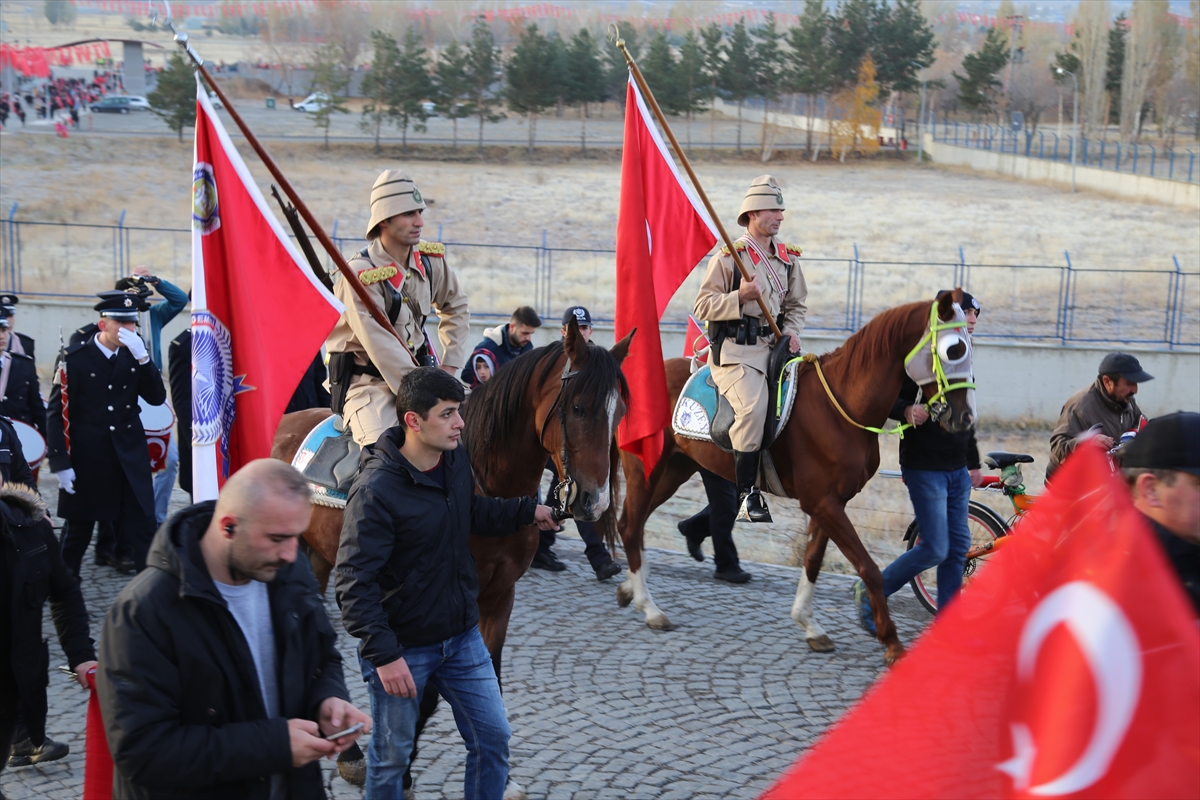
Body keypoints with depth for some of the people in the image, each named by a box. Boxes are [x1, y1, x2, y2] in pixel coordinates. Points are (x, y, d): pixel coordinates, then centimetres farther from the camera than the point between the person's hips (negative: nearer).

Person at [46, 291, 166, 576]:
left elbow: (157, 398, -5)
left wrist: (142, 356, -18)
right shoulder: (74, 357, -8)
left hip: (130, 457, 3)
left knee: (140, 528, -4)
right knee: (78, 530, 10)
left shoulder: (134, 355, 4)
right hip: (86, 461, -3)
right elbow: (56, 412, -8)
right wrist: (60, 464, -12)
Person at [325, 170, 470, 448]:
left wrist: (449, 366, 5)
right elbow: (382, 348, -25)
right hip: (367, 382, -6)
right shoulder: (360, 274, -21)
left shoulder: (431, 259, -1)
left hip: (415, 370, 7)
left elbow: (456, 307, 16)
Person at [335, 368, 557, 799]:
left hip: (462, 636, 7)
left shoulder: (457, 461, -2)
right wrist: (383, 654, -28)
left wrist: (526, 510, 9)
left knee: (493, 737, 11)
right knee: (392, 756, 10)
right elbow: (353, 582, -25)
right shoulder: (375, 489, -25)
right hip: (402, 645, -6)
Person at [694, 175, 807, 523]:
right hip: (735, 351, -6)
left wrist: (792, 332, 4)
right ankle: (747, 494, -20)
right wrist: (740, 297, -19)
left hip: (772, 347, 7)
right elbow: (703, 306, -5)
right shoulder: (729, 256, -3)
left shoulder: (788, 258, 14)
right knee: (753, 406, -28)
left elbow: (796, 304, 23)